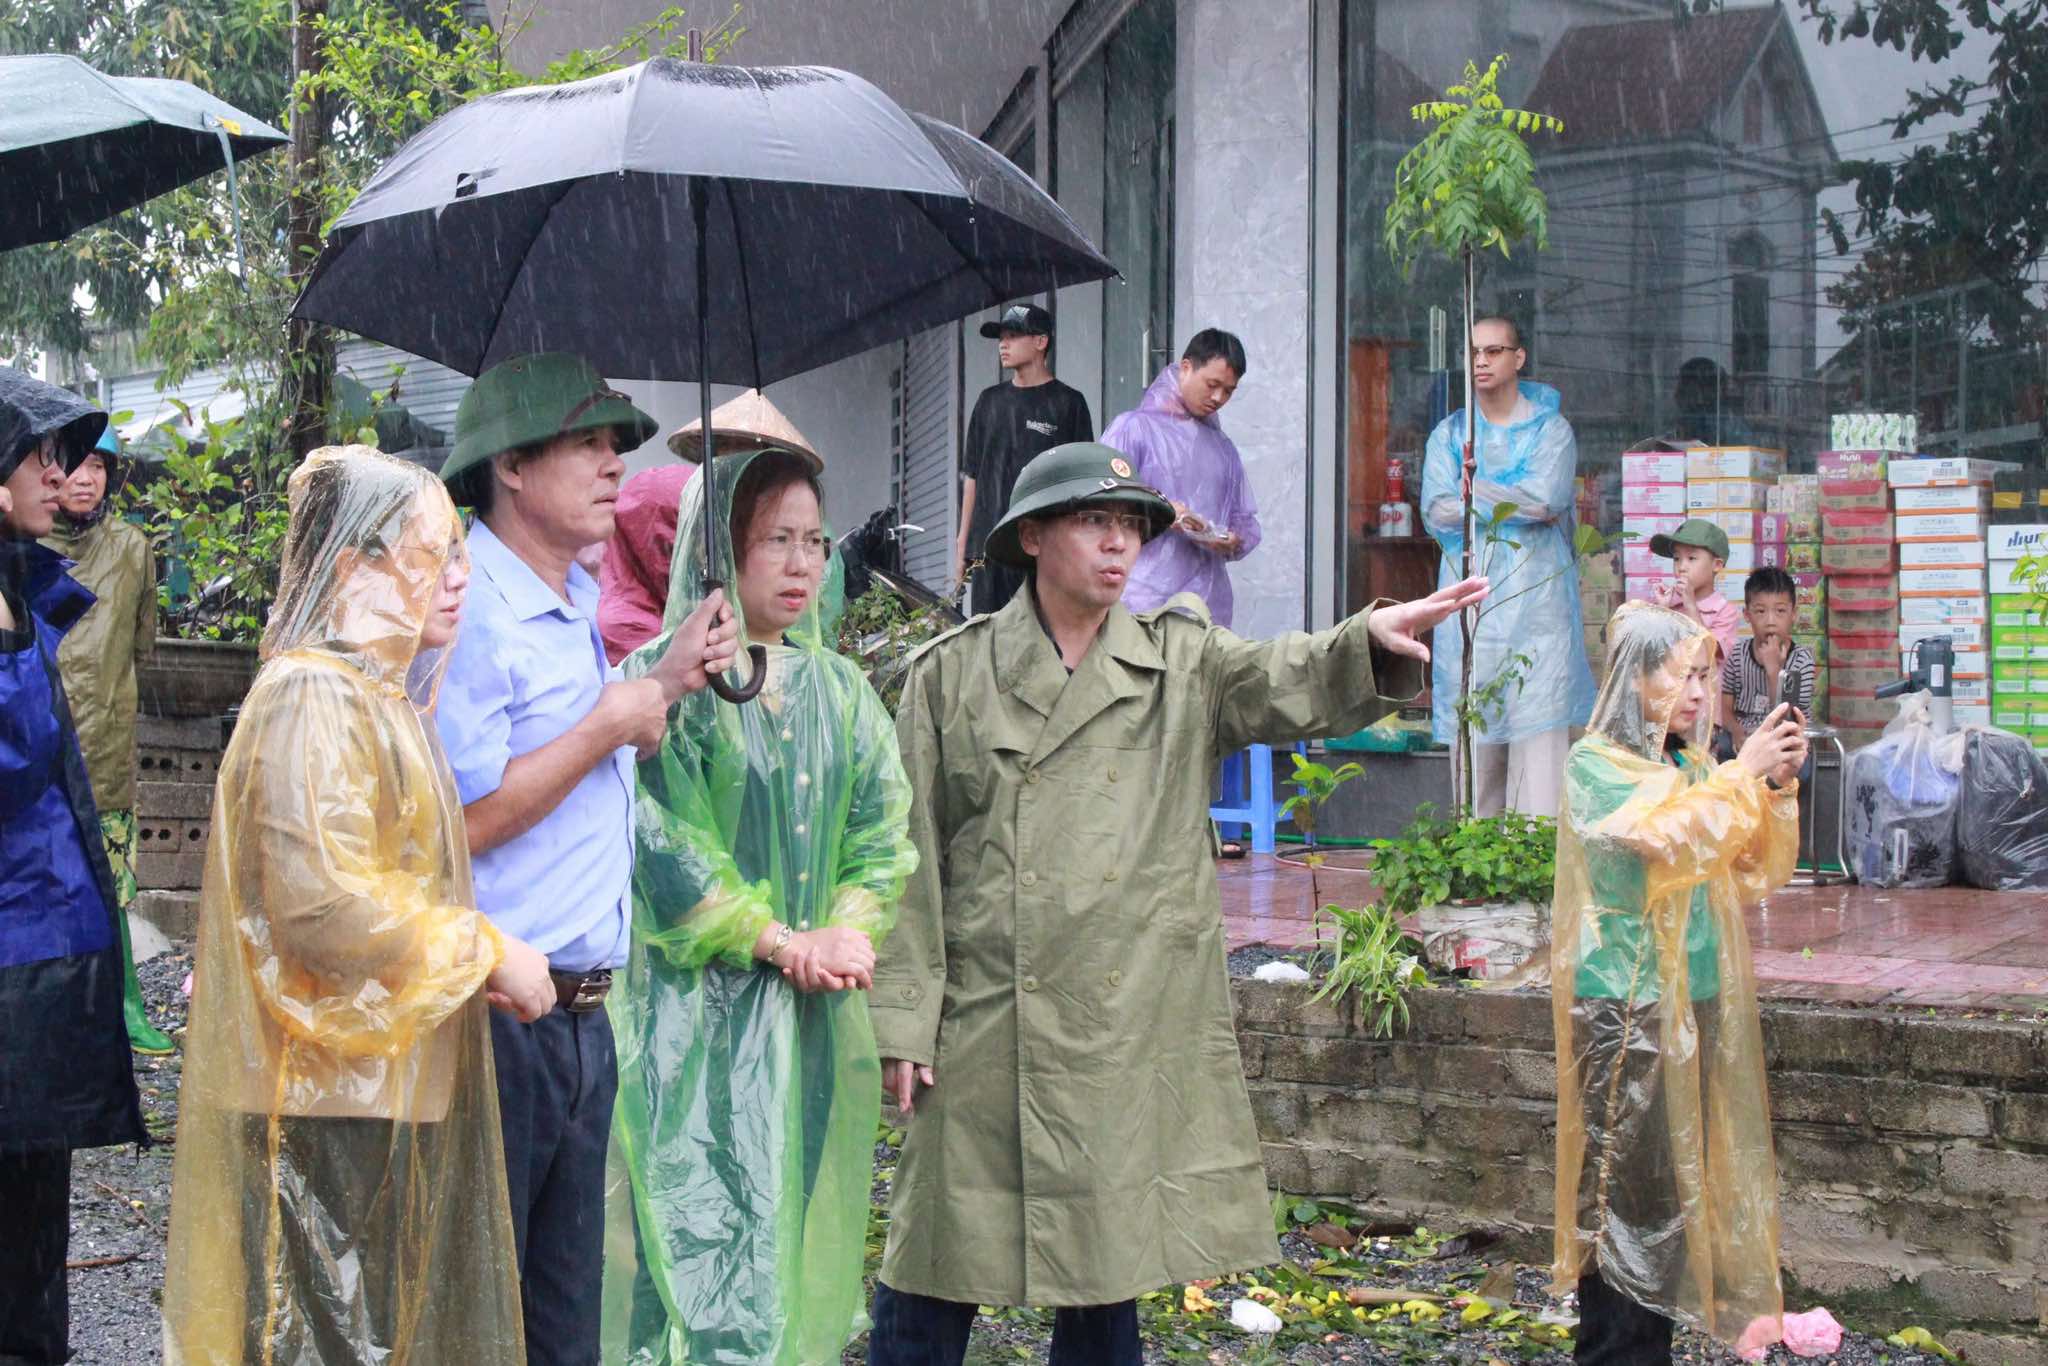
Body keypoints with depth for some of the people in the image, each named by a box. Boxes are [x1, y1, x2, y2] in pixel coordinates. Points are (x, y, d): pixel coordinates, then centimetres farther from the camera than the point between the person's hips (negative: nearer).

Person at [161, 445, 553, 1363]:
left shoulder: (379, 695, 17)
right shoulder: (314, 698, -15)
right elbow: (324, 900, -24)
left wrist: (481, 960, 17)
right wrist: (487, 954, -15)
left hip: (386, 1086, 10)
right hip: (331, 1093, -10)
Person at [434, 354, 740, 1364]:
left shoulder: (578, 607, 15)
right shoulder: (470, 611, -14)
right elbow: (460, 822, -21)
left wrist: (669, 682, 10)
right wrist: (608, 725, -12)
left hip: (580, 1016, 9)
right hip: (492, 1020, -9)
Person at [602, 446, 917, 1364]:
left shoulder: (837, 688, 12)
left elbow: (882, 829, 7)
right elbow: (663, 842, -13)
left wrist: (845, 932, -10)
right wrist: (776, 941, -13)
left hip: (820, 1009, 6)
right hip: (701, 1003, -6)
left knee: (804, 1231, 10)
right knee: (708, 1230, -6)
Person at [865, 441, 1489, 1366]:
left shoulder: (1182, 664, 7)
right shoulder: (950, 674, 2)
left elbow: (1293, 682, -12)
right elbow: (910, 859, 2)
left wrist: (1373, 639, -33)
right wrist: (900, 1021, -3)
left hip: (1134, 1025, 2)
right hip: (984, 1028, -2)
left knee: (1109, 1268, 9)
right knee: (936, 1268, 2)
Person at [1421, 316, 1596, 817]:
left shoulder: (1550, 428, 8)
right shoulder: (1449, 434, 16)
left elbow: (1547, 497, -10)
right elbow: (1436, 512, 1)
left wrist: (1472, 489, -5)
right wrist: (1516, 504, -8)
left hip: (1536, 601, -3)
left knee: (1539, 735, -10)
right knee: (1473, 742, 0)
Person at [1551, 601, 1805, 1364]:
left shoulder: (1693, 767, 11)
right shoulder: (1596, 764, -6)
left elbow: (1757, 874, 11)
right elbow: (1671, 838, -24)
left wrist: (1777, 789, -1)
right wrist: (1741, 774, -16)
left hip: (1698, 1001, 7)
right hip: (1624, 1008, -7)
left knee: (1678, 1185, 10)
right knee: (1626, 1187, -5)